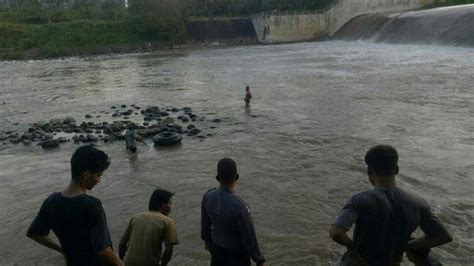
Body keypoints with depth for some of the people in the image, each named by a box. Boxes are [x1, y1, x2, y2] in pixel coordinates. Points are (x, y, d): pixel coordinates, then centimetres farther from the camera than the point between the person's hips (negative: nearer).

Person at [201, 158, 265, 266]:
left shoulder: (208, 196, -20)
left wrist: (208, 241, 16)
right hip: (236, 251, -5)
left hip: (218, 246, 5)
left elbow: (205, 224, -3)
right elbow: (248, 236, -26)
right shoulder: (239, 207, -39)